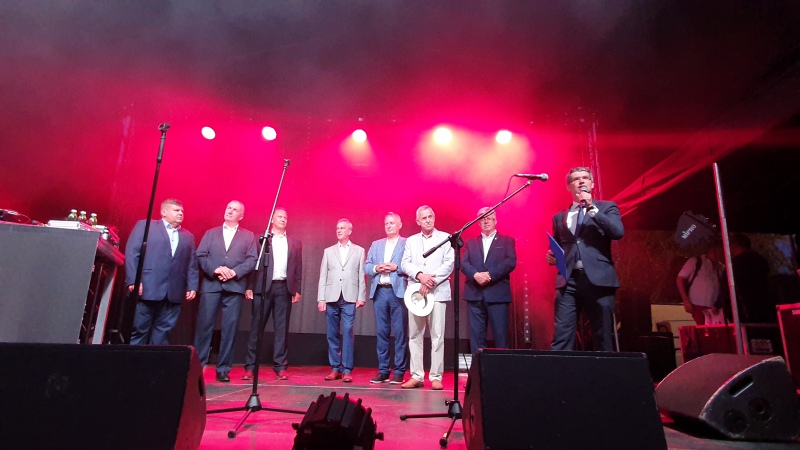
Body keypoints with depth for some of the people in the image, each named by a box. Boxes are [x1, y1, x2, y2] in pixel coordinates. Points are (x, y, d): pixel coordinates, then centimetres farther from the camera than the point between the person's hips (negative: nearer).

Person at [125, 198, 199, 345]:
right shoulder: (144, 226, 7)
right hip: (147, 290, -3)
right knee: (139, 331, 2)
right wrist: (133, 281, -11)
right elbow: (131, 253, -1)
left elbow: (192, 265, 14)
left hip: (173, 293, 4)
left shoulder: (188, 237, 19)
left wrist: (192, 287, 2)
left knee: (162, 333, 5)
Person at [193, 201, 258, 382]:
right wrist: (215, 269, -12)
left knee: (230, 328, -1)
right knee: (205, 325, 0)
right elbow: (200, 256, 5)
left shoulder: (248, 236, 13)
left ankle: (223, 369, 7)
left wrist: (234, 272, -13)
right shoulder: (211, 233, 17)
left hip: (235, 286, -1)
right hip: (211, 285, 1)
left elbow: (252, 260, 2)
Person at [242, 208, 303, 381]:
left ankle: (280, 367, 8)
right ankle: (250, 367, 8)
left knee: (282, 328, 3)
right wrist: (249, 287, -6)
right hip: (263, 287, -2)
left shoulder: (295, 243, 14)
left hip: (284, 288, 2)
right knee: (256, 327, 1)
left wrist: (297, 290, 3)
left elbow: (298, 268, 11)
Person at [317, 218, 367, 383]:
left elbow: (361, 275, 4)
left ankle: (347, 370, 0)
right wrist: (321, 299, 2)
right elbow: (323, 276, 9)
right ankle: (335, 368, 15)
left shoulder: (359, 251, 9)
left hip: (350, 298, -2)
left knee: (348, 333, -6)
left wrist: (361, 297, -4)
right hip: (331, 298, 3)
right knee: (332, 334, 5)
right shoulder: (328, 251, 13)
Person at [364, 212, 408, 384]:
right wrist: (376, 268, -6)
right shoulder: (376, 245, 18)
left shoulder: (407, 244, 4)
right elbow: (366, 266, 13)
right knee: (381, 332, 7)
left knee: (400, 333, -1)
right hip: (379, 291, 4)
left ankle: (399, 372, 8)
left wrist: (396, 267, -16)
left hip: (398, 291, -4)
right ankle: (383, 371, 15)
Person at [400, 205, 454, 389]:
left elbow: (449, 263, -2)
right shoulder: (411, 241, 16)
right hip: (415, 292, 3)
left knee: (437, 336, -4)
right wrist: (420, 275, -13)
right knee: (414, 336, 4)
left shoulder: (445, 238, 7)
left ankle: (436, 377, 3)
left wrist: (432, 280, -12)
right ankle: (416, 376, 11)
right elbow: (405, 264, 5)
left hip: (438, 292, -3)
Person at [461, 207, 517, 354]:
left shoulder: (507, 241, 11)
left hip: (498, 294, -2)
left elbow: (510, 262, -4)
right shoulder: (470, 243, 18)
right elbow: (463, 263, 5)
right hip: (475, 294, 3)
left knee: (500, 334, -2)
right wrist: (476, 275, -16)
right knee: (476, 335, 3)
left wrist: (490, 275, -14)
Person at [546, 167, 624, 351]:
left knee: (602, 338, 3)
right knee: (561, 338, -5)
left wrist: (592, 208, -6)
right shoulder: (559, 217, 20)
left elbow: (618, 232, -6)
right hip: (568, 281, 2)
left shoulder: (607, 207, 13)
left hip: (598, 279, -2)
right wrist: (552, 256, 2)